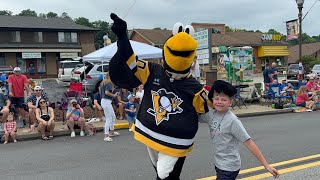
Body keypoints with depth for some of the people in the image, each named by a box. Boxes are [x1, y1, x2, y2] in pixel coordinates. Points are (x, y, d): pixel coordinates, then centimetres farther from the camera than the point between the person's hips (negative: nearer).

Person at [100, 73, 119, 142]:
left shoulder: (103, 83, 16)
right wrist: (113, 95, -9)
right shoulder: (109, 83, -12)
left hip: (104, 100, 10)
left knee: (113, 117, 21)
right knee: (108, 119, -6)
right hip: (106, 101, -10)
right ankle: (106, 136, -3)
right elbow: (107, 92, -24)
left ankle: (111, 132, 34)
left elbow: (101, 91, 20)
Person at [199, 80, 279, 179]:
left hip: (228, 167, -6)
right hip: (218, 164, 6)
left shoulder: (232, 120, -21)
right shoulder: (211, 114, -4)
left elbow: (249, 143, -19)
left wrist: (266, 165, -18)